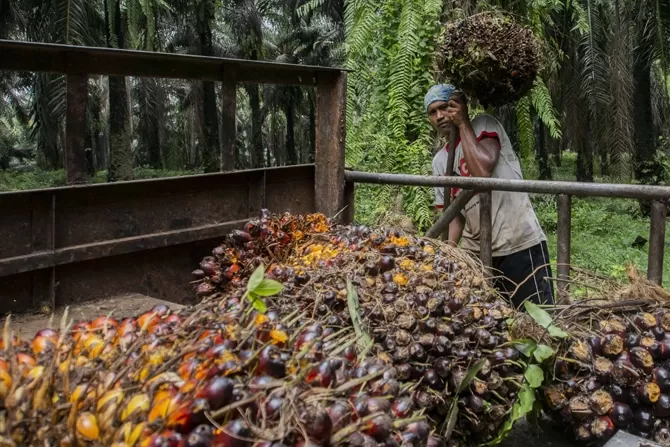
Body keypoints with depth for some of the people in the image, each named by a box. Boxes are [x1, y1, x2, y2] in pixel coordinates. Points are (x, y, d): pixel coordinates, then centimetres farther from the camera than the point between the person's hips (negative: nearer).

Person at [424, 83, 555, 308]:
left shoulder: (485, 125, -4)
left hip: (520, 244, -6)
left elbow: (482, 169, -24)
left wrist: (462, 123, -14)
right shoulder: (440, 161, 11)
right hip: (475, 251, 6)